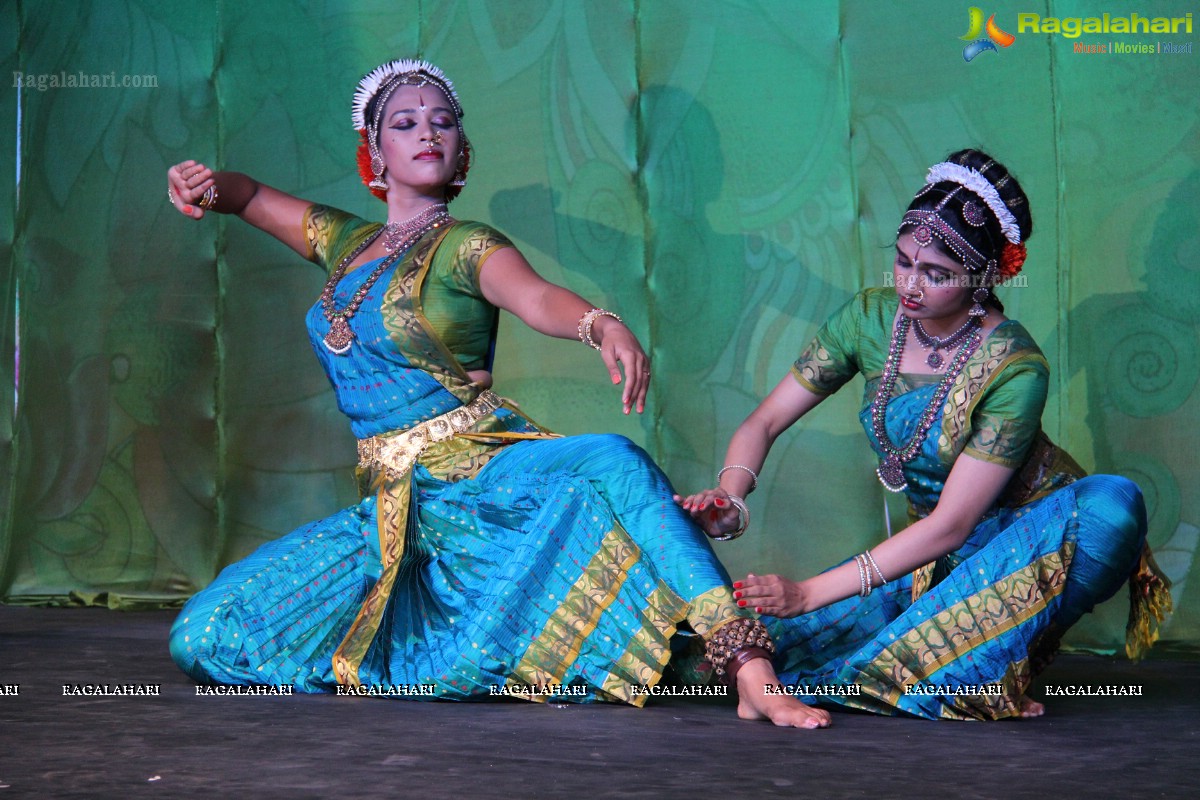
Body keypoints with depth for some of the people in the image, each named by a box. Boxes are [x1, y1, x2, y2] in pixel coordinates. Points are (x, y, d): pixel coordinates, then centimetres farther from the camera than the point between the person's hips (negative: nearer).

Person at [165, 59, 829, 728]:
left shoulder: (467, 247, -3)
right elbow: (249, 195, 26)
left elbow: (538, 298, -24)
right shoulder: (346, 243, 14)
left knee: (615, 462, -38)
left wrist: (606, 326, -47)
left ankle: (754, 679, -45)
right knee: (202, 638, -6)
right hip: (395, 509, 5)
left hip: (489, 473, -5)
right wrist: (203, 186, 1)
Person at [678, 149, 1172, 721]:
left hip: (1036, 539, -4)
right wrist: (728, 497, -26)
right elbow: (763, 423, -3)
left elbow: (952, 524, -27)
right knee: (767, 632, -18)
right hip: (936, 551, 4)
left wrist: (811, 593, -32)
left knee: (1112, 504, -38)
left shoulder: (1016, 369, -25)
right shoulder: (871, 319, -9)